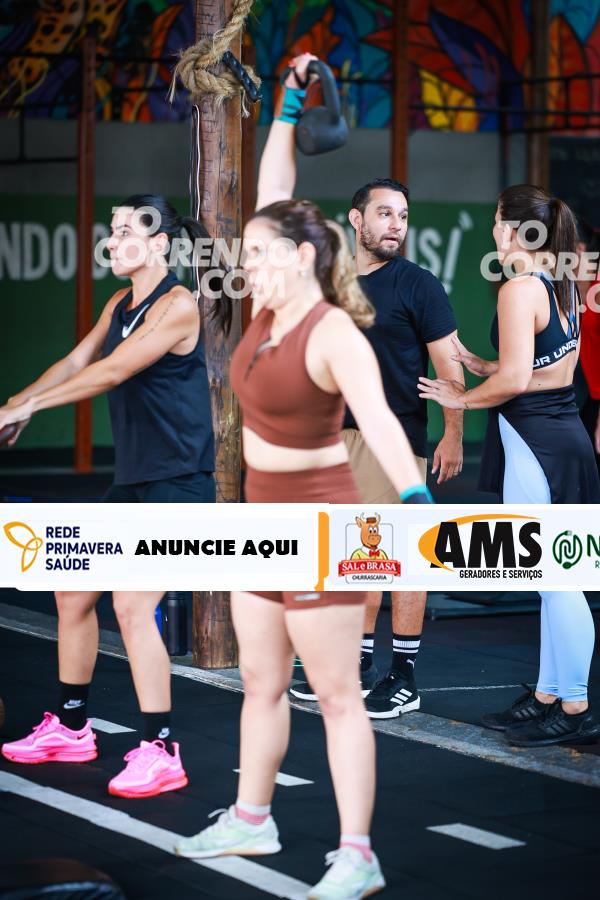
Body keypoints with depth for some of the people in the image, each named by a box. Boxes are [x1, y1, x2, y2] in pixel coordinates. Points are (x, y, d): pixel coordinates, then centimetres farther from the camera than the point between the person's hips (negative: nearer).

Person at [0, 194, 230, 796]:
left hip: (178, 483, -10)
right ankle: (70, 728, 28)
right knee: (73, 589, 14)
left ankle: (160, 752, -12)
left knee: (132, 605, -18)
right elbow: (76, 362, 8)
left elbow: (111, 372, -22)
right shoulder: (119, 306, 12)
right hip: (132, 481, 10)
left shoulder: (177, 305, -16)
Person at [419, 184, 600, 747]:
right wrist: (484, 367, 18)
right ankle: (547, 696, 21)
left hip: (535, 441, -10)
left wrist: (463, 399, -6)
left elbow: (515, 380, -22)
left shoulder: (519, 290, -15)